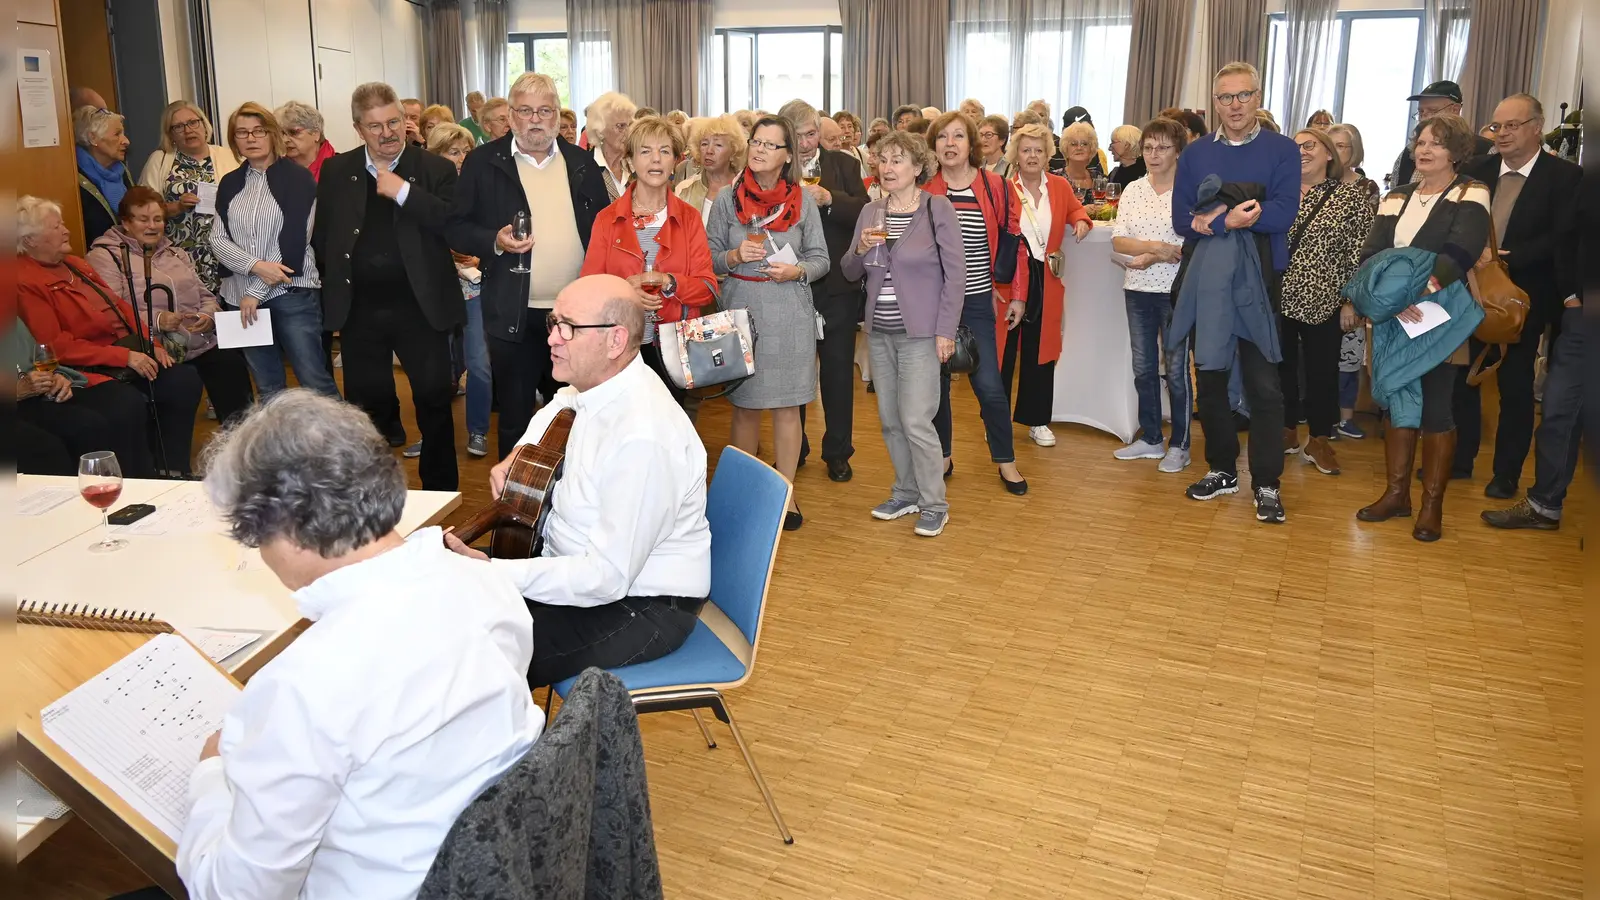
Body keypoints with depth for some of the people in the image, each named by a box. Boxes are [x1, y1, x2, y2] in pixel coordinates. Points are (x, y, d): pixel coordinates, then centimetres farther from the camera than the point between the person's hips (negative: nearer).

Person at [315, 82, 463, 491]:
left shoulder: (436, 169, -2)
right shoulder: (336, 171, 6)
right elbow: (322, 237, 12)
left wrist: (404, 191, -21)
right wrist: (338, 280, 4)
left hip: (419, 306, -3)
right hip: (359, 311, 3)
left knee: (435, 401, 4)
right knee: (367, 407, 12)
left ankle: (441, 494, 19)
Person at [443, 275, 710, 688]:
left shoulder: (642, 437, -30)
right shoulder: (600, 382, -2)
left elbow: (607, 577, -29)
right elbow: (558, 406, 26)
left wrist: (490, 572, -29)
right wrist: (519, 456, 9)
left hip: (640, 607, -9)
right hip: (584, 569, 9)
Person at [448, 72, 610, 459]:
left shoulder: (582, 163, 8)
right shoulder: (483, 162, 0)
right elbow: (457, 228, 1)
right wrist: (495, 241, -19)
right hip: (514, 314, -2)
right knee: (515, 420, 7)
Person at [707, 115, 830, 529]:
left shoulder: (803, 200, 3)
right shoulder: (727, 199, 4)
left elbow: (820, 259, 6)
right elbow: (709, 258, 7)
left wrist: (797, 271, -14)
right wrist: (734, 255, -13)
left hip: (790, 313, 0)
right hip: (741, 310, 0)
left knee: (787, 406, 4)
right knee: (744, 406, 7)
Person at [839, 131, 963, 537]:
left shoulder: (937, 208, -7)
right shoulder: (870, 212, 8)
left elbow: (955, 272, -7)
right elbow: (850, 272, 12)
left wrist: (945, 331, -11)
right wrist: (860, 249, -10)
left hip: (919, 332, -5)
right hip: (879, 331, 6)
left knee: (915, 420, -8)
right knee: (889, 420, 10)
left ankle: (934, 504, 7)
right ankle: (906, 493, 26)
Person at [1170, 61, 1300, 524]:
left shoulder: (1282, 151, 1)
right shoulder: (1195, 154, 9)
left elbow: (1283, 213, -13)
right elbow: (1182, 220, -2)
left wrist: (1216, 220, -17)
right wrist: (1234, 218, -18)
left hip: (1259, 281, -3)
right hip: (1204, 279, 3)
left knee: (1263, 382, -2)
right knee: (1210, 377, 10)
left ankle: (1267, 484, 5)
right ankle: (1222, 469, 24)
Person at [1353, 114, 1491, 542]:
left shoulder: (1470, 195, -2)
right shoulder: (1396, 198, 11)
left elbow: (1461, 252, -19)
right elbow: (1370, 256, -1)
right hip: (1393, 319, 4)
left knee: (1436, 410, -1)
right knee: (1396, 404, 9)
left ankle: (1432, 504, 9)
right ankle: (1397, 493, 20)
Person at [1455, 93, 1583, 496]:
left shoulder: (1565, 175, -6)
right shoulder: (1479, 169, 5)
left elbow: (1563, 239, -16)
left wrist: (1507, 258, -25)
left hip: (1523, 297, -3)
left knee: (1516, 385, 6)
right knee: (1461, 375, 8)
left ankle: (1507, 472, 17)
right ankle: (1459, 457, 23)